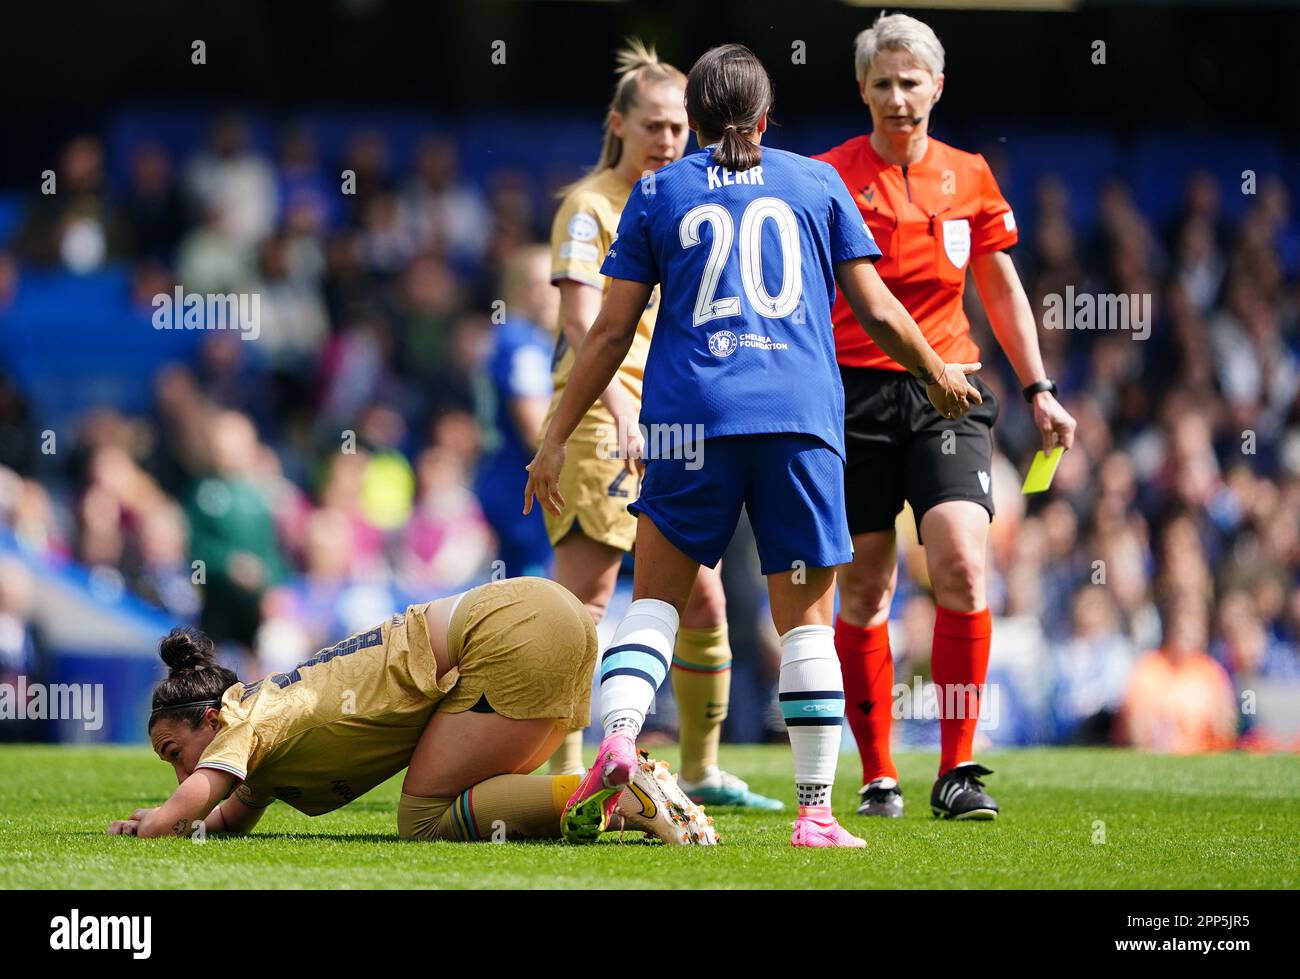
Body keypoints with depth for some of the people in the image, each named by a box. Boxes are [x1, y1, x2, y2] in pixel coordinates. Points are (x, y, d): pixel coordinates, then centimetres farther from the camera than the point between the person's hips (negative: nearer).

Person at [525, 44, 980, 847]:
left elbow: (612, 332, 8)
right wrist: (939, 374, 29)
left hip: (694, 418, 0)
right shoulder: (817, 182, 13)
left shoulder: (659, 194, 11)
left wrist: (557, 437, 15)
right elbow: (876, 309, 11)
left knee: (657, 596, 9)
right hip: (803, 419, 0)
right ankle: (816, 811, 2)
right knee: (808, 618, 5)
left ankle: (617, 743, -16)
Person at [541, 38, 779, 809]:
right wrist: (623, 413, -29)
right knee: (585, 600, -9)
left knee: (703, 602, 6)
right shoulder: (590, 206, -6)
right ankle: (567, 773, -7)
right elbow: (583, 322, -17)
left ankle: (702, 771, 16)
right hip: (600, 418, -7)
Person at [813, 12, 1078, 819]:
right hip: (855, 392, -2)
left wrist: (1039, 389, 16)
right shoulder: (830, 178, 0)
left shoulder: (969, 177, 9)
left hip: (946, 392, 2)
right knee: (865, 588, 1)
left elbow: (1002, 289, 19)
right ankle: (878, 776, 12)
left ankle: (958, 770, -11)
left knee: (962, 562, -16)